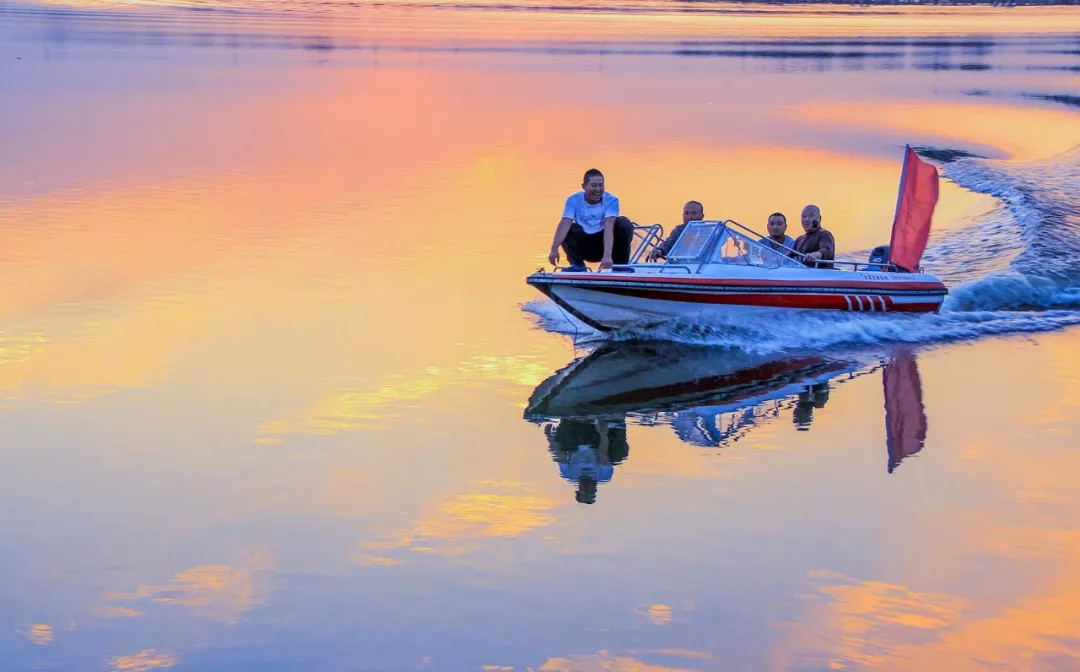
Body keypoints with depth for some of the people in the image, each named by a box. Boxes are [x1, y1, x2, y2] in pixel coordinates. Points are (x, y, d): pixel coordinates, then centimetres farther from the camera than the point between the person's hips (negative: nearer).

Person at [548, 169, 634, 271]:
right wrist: (554, 249, -46)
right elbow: (564, 224, -29)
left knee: (624, 223, -26)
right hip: (584, 247, 1)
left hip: (605, 243, -1)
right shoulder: (573, 200, -15)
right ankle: (577, 264, -7)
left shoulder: (611, 200, -19)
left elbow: (609, 228, -33)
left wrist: (607, 255, -48)